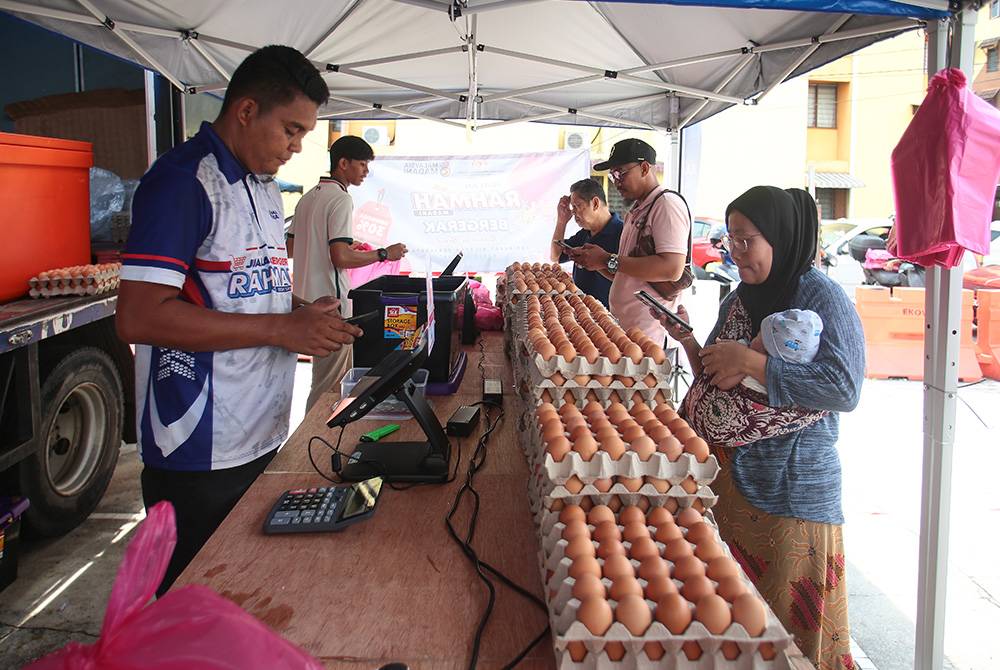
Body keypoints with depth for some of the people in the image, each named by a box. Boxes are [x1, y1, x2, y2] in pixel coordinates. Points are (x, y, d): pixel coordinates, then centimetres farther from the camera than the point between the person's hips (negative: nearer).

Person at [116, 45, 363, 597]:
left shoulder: (264, 189, 14)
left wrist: (304, 313, 3)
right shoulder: (182, 180, -15)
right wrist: (282, 329, -22)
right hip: (200, 454, -8)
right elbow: (138, 317, -23)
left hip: (262, 440, 8)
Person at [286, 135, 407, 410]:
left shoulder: (307, 198, 13)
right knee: (329, 384, -2)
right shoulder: (340, 199, -15)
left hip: (306, 299, 10)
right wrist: (384, 254, -10)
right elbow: (341, 258, -23)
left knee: (338, 377, 22)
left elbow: (290, 248, 19)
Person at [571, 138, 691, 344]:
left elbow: (672, 269, -22)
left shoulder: (667, 203, -8)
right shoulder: (635, 213, 20)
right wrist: (594, 262, 6)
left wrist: (609, 260, -16)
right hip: (623, 327, 8)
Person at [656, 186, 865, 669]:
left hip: (790, 488, -7)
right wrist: (688, 341, 0)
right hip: (727, 472, 7)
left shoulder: (823, 297, -12)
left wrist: (750, 361, -22)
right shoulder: (738, 300, 10)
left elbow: (844, 389, -22)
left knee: (792, 620, 4)